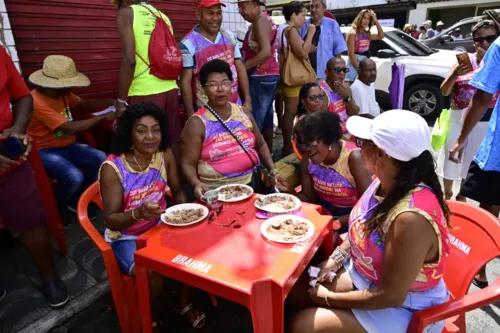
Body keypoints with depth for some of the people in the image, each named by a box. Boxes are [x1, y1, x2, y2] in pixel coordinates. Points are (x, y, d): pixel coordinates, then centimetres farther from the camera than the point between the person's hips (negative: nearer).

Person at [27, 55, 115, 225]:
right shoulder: (37, 102, -25)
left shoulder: (62, 93, 1)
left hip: (66, 146, 8)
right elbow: (70, 128, -31)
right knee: (74, 177, -32)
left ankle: (76, 200, 9)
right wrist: (104, 117, -23)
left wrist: (111, 102, -4)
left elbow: (84, 104, 14)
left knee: (101, 159, -14)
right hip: (44, 151, -8)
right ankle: (56, 207, 4)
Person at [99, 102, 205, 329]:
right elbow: (111, 220, -22)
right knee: (153, 277, -27)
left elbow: (177, 191, 3)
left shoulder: (165, 155, -10)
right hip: (126, 237, -4)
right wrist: (138, 213, -42)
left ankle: (184, 303, 13)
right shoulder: (112, 168, -22)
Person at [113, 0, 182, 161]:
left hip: (144, 93, -6)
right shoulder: (164, 16, 17)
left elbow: (129, 59, -11)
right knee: (172, 142, 12)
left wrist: (121, 100, -7)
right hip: (170, 90, 6)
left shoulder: (126, 13, 0)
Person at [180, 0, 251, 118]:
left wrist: (247, 100, 5)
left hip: (235, 105, 6)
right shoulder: (188, 44, -11)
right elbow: (185, 81, -10)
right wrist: (191, 114, -12)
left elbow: (240, 69, 10)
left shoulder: (230, 36, 6)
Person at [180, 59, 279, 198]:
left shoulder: (243, 113, 9)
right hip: (217, 190, -4)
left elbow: (261, 145, 18)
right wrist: (196, 184, -26)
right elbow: (188, 163, -7)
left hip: (252, 182, 4)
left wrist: (273, 169, 4)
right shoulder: (197, 123, -7)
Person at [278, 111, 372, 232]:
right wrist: (290, 191, -20)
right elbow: (309, 199, 0)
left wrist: (337, 222, -25)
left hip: (352, 217, -5)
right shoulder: (307, 159, -8)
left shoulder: (353, 158, -23)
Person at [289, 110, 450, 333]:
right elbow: (364, 227, 8)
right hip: (365, 274, 7)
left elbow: (391, 297, -28)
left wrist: (329, 298, -17)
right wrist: (336, 258, -3)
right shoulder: (387, 181, -12)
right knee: (296, 285, 5)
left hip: (402, 308, -7)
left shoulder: (411, 218, -37)